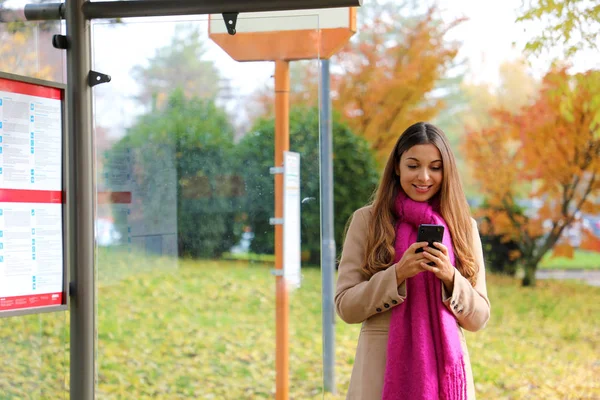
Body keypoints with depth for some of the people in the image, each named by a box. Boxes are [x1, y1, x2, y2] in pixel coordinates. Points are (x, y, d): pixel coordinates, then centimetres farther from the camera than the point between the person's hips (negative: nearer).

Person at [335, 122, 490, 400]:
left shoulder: (463, 226, 5)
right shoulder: (367, 220, 0)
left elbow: (479, 318, 4)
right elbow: (345, 306, -4)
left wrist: (450, 278, -13)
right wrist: (397, 274, -17)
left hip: (444, 369, 2)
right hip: (383, 369, -1)